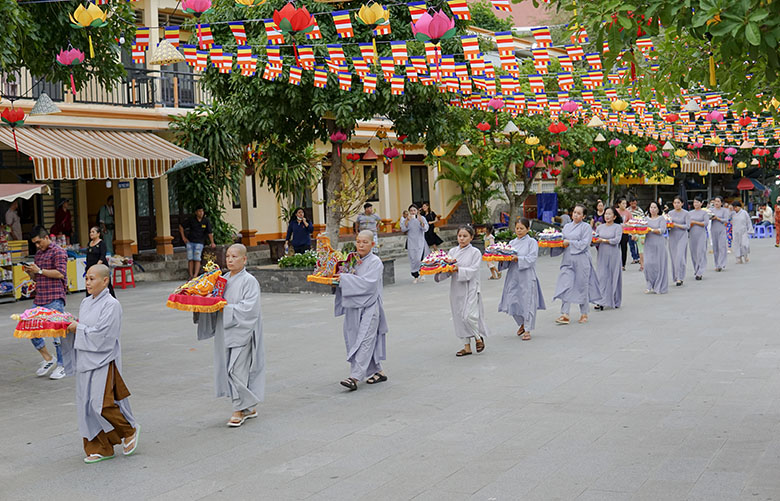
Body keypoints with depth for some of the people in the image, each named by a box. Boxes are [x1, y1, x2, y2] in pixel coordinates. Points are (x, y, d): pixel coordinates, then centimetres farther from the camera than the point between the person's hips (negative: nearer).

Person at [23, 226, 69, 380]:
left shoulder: (58, 252, -5)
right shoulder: (38, 254, 20)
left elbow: (60, 273, -16)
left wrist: (39, 270, -14)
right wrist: (30, 272, 5)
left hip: (55, 299, -8)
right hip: (39, 298, 8)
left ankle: (61, 365, 6)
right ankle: (48, 359, 16)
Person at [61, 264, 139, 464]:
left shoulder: (111, 305, -13)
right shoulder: (86, 303, 12)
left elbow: (101, 333, -19)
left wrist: (78, 328, -12)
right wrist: (70, 326, -1)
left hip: (103, 361, -8)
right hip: (86, 361, 8)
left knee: (101, 403, -13)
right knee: (87, 404, 7)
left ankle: (129, 430, 12)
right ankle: (100, 449, 16)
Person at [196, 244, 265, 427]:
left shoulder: (249, 281, -9)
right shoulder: (223, 279, 13)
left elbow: (249, 307, -17)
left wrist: (226, 309, -21)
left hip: (242, 331, -8)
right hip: (226, 331, 8)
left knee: (238, 369, -9)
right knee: (227, 368, 10)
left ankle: (239, 410, 2)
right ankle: (249, 407, 21)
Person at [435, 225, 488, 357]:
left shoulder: (475, 252, -4)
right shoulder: (452, 251, 9)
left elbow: (473, 271, -14)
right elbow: (448, 270, 7)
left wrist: (459, 270, -26)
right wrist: (441, 271, -14)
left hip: (470, 288, -5)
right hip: (456, 288, 5)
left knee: (469, 316, -14)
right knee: (459, 317, 7)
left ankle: (478, 337, 13)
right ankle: (467, 346, 16)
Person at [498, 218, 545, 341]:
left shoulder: (532, 242, -2)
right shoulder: (512, 243, 13)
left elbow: (531, 259, -13)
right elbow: (507, 261, 11)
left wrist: (518, 259, -25)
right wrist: (503, 260, -11)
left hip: (527, 277, -5)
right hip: (513, 276, 5)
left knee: (527, 302, -1)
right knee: (512, 302, 5)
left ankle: (527, 330, 9)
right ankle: (522, 323, 30)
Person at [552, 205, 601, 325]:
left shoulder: (586, 227, -2)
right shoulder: (567, 227, 14)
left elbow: (584, 243, -11)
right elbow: (563, 241, 17)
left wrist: (569, 243, -12)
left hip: (581, 260, -4)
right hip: (568, 260, 4)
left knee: (582, 286, 4)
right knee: (566, 286, -6)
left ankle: (584, 314, 18)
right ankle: (565, 315, -9)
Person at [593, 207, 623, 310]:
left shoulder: (617, 227, -1)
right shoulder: (600, 227, 11)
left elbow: (617, 240, -13)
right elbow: (596, 242, 12)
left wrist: (603, 240, -12)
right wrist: (595, 242, -10)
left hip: (613, 255, -3)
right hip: (602, 255, 3)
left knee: (613, 277, 1)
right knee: (602, 277, -2)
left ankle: (614, 301, 10)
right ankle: (601, 302, -3)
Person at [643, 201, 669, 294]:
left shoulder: (661, 219, 1)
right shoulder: (646, 219, 13)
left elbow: (662, 230, -10)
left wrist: (651, 230, -18)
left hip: (659, 244, -3)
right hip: (648, 244, 3)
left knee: (658, 265, -3)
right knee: (648, 264, -4)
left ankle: (659, 287, 5)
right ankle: (650, 286, 7)